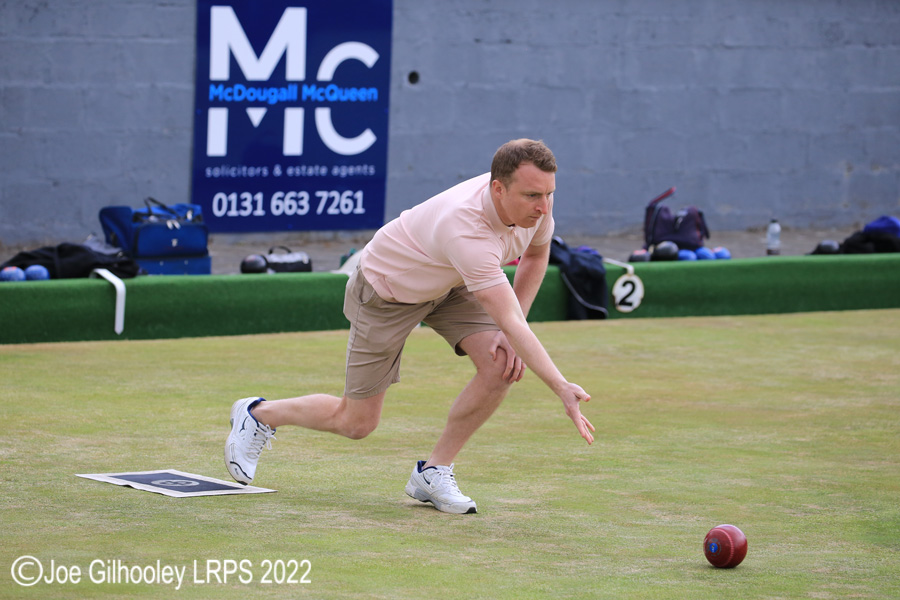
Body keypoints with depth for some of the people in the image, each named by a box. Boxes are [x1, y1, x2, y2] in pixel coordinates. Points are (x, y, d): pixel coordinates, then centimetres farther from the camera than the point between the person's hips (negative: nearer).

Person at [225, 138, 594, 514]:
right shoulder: (467, 230, -45)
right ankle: (257, 415, 32)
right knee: (356, 423, 4)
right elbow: (510, 323, -47)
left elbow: (536, 255, 2)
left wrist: (512, 332, -7)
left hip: (450, 285, 7)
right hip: (387, 289, -7)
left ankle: (433, 473, -1)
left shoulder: (536, 202, -22)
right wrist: (562, 388, -52)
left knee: (501, 366, -19)